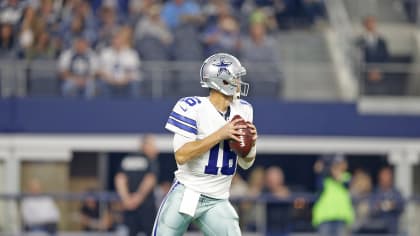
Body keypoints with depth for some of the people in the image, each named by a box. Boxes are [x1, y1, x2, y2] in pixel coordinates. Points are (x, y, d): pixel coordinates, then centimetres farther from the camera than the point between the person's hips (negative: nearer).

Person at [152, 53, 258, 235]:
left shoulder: (242, 110, 6)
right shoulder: (192, 108, -13)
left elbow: (246, 163, 12)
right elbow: (181, 155, -21)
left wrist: (251, 143, -10)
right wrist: (220, 134, -24)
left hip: (217, 202, 4)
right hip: (185, 195, -4)